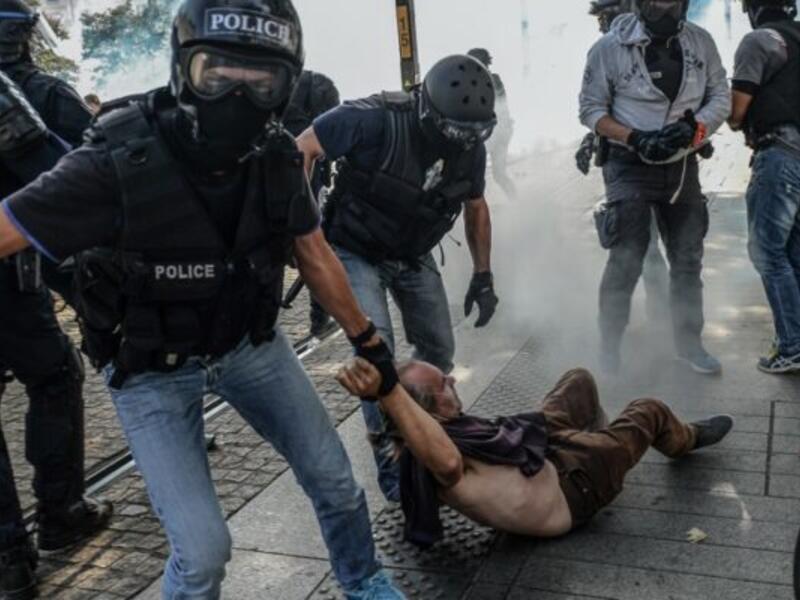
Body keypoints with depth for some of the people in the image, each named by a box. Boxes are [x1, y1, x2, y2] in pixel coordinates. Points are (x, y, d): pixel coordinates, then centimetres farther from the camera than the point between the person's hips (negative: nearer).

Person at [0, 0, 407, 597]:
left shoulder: (275, 156, -16)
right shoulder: (116, 164, -31)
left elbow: (314, 255, 0)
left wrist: (367, 339, 11)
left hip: (248, 341, 4)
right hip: (152, 369, -4)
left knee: (333, 477, 11)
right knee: (203, 549, -8)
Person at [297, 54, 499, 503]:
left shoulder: (470, 148, -12)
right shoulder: (377, 121, -31)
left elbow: (476, 209, 6)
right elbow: (303, 149, -22)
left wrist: (483, 275, 5)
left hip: (413, 257, 5)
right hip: (357, 253, -5)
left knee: (440, 350, 7)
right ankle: (392, 455, -4)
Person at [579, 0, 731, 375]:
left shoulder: (700, 42, 1)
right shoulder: (611, 47, -11)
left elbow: (720, 97, 5)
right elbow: (591, 109, -7)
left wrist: (693, 129, -16)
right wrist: (636, 139, -20)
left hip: (683, 167, 5)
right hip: (631, 168, -4)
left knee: (688, 259, 12)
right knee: (626, 261, -5)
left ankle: (689, 343, 28)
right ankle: (609, 347, 11)